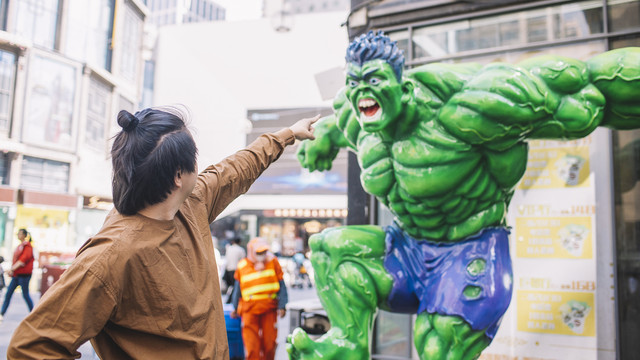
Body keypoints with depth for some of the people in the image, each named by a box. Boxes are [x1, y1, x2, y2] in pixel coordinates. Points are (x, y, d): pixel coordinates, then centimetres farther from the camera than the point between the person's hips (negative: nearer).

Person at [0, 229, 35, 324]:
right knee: (8, 294, 4)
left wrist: (12, 269, -20)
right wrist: (11, 270, 9)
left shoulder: (27, 246, -10)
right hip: (16, 274, 8)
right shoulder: (20, 246, 14)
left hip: (24, 274, -8)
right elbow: (16, 260, 18)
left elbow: (24, 259, -18)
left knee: (25, 294, -2)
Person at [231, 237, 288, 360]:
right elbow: (238, 289, 16)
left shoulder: (273, 261, 4)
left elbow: (281, 286, 3)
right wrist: (235, 308, 18)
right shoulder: (242, 267, 5)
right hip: (250, 309, 0)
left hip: (269, 308, 0)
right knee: (251, 345, -5)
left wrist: (282, 306, -4)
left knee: (269, 343, 4)